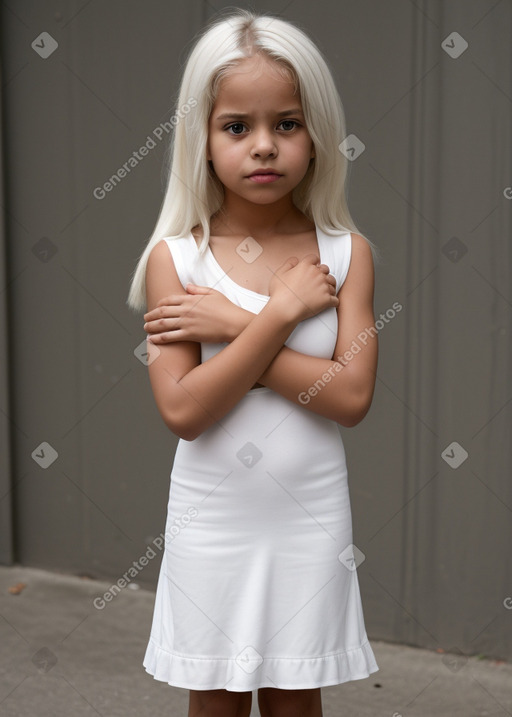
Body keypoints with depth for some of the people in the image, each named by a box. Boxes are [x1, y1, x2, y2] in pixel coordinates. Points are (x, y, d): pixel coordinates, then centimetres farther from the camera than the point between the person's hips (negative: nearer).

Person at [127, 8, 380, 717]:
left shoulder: (346, 252, -5)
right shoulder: (176, 256, -9)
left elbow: (351, 396, -16)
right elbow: (183, 409, -17)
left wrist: (232, 325, -20)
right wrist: (281, 312, -21)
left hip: (310, 522, 1)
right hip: (211, 523, -1)